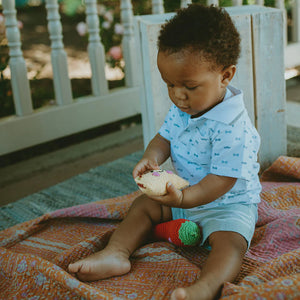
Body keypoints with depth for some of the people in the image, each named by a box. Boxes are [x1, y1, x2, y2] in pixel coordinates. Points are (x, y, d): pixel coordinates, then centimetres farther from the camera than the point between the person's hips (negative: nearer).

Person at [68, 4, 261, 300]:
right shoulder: (180, 110, -4)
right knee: (143, 205, 1)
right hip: (186, 192, 8)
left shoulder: (231, 127, -30)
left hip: (229, 202, -8)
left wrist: (184, 198, -44)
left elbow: (222, 180, -30)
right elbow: (164, 137, 6)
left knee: (230, 241, -34)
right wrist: (152, 157, -18)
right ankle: (116, 253, -10)